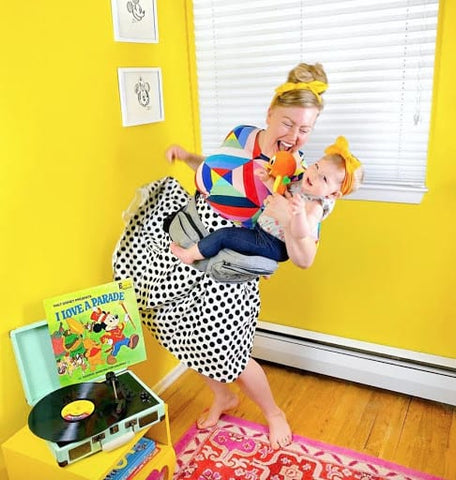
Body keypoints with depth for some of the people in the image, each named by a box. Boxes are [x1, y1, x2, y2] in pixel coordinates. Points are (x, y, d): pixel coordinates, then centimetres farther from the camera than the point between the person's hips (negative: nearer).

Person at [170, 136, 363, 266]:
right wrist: (268, 180, -11)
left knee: (224, 235, -8)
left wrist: (299, 212, -64)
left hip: (273, 245, -10)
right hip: (262, 230, 10)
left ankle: (189, 255, 14)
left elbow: (300, 234, -43)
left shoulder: (315, 205, -29)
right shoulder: (303, 184, -3)